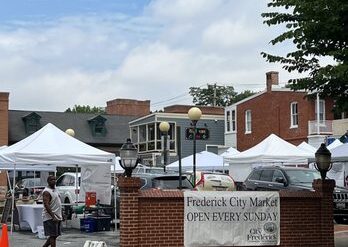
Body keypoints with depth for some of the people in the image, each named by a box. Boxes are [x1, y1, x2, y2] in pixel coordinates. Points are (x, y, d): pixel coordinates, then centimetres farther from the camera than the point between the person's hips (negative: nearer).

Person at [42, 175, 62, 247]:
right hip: (50, 218, -9)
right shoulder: (47, 191, -13)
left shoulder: (55, 190, 17)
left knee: (55, 235, 13)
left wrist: (60, 216, 19)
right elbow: (46, 205, -22)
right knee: (53, 236, -8)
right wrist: (53, 216, -27)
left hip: (57, 217, 9)